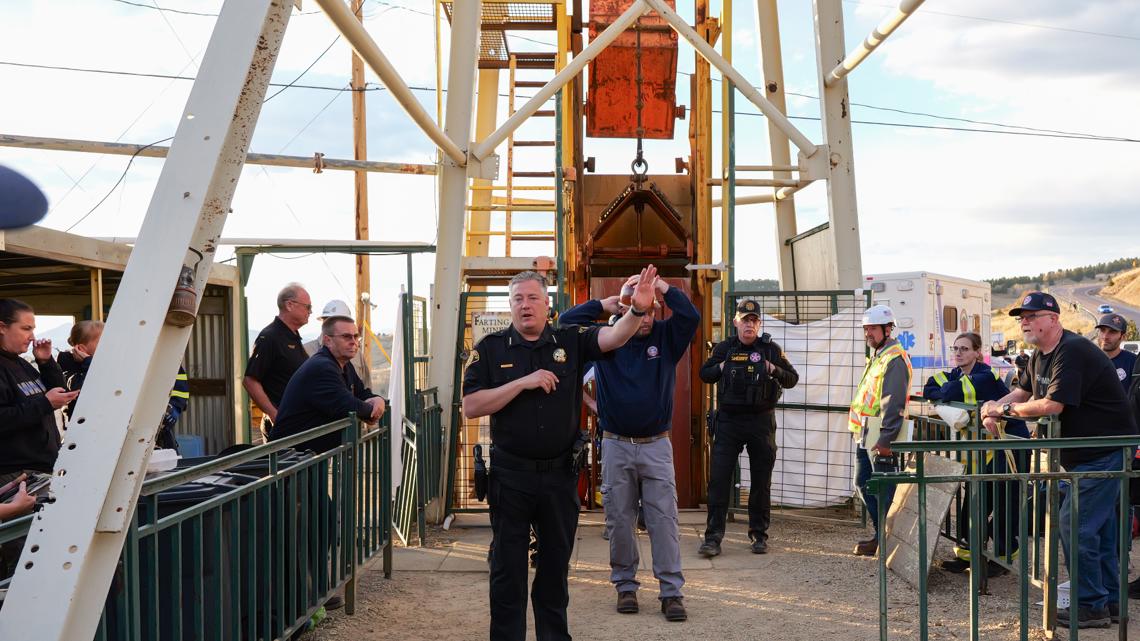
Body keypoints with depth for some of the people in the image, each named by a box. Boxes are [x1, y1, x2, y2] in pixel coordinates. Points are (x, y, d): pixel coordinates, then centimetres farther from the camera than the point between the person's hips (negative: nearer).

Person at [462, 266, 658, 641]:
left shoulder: (570, 341, 2)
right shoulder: (490, 349, -1)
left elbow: (613, 337, -15)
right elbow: (470, 407, -9)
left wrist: (638, 309, -35)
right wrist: (522, 382, -17)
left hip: (560, 473, 2)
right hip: (510, 473, -2)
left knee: (556, 564, 14)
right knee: (508, 567, 7)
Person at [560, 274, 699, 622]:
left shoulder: (665, 337, 2)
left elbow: (691, 316, -14)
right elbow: (567, 321, -3)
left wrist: (662, 286, -13)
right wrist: (604, 304, -3)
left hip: (656, 446, -1)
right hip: (616, 446, 1)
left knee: (664, 519, -3)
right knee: (620, 519, 7)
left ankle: (671, 591, 0)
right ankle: (625, 585, 19)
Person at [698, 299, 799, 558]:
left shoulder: (770, 349, 3)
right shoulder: (724, 348, 5)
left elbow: (793, 379, 7)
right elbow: (704, 374, 13)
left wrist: (775, 370, -13)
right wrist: (720, 368, -7)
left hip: (761, 421, 0)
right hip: (728, 420, 0)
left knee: (761, 480, 7)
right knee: (718, 478, -6)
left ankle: (759, 534, 20)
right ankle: (713, 536, -3)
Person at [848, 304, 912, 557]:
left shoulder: (895, 359, -13)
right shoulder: (876, 357, 19)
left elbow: (893, 403, -20)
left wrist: (885, 439, -24)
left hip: (881, 437, -11)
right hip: (865, 435, 11)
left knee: (883, 489, -5)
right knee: (863, 483, 15)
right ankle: (881, 534, 24)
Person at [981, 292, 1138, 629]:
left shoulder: (1073, 352, -22)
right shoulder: (1040, 355, 11)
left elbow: (1053, 404, -28)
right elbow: (1024, 391, 22)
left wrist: (1008, 409, -15)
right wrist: (995, 406, 1)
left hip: (1105, 453, -10)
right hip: (1083, 454, 10)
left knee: (1076, 526, -10)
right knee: (1099, 527, 15)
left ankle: (1090, 606, -1)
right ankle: (1110, 601, 24)